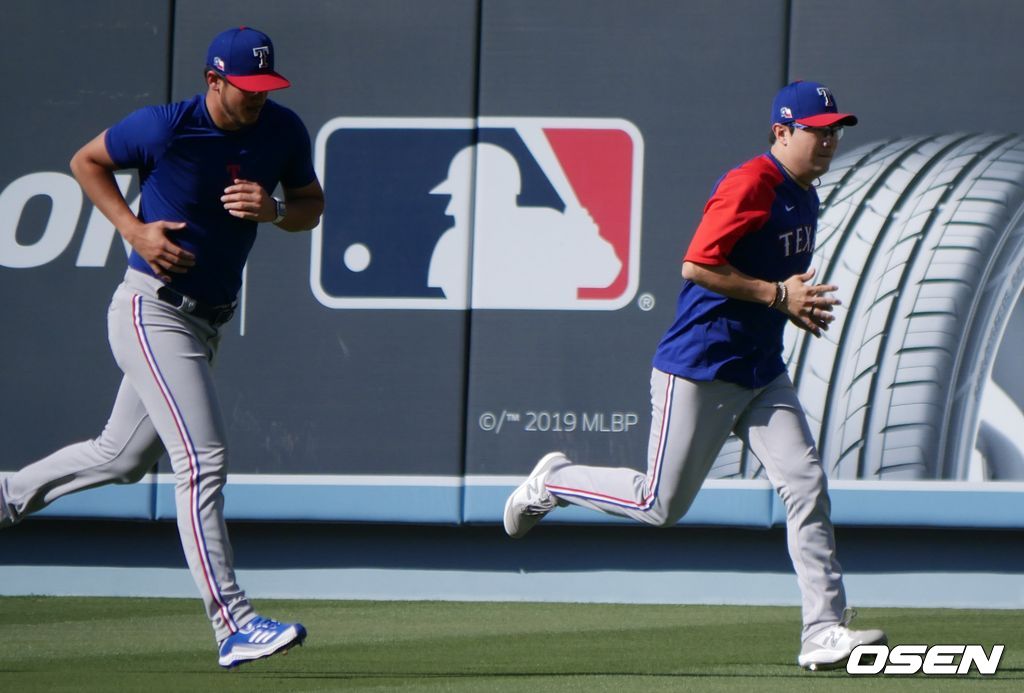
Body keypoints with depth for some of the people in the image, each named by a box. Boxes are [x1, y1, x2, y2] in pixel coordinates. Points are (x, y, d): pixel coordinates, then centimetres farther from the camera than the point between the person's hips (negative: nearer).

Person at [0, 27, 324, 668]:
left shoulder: (284, 131, -2)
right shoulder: (164, 128, -16)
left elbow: (311, 205, 9)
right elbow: (87, 162, -1)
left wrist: (273, 211, -15)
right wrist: (135, 229, -14)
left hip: (208, 320, 7)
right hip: (153, 311, -7)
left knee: (123, 458, 19)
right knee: (204, 459, -16)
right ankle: (234, 624, -19)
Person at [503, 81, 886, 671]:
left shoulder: (804, 197, 13)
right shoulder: (751, 185, -17)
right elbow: (697, 266, -23)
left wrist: (799, 304, 9)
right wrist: (775, 294, -22)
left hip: (762, 372, 8)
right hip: (700, 369, -8)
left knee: (807, 485, -6)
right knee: (662, 504, -1)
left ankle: (826, 631, -8)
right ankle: (552, 482, 23)